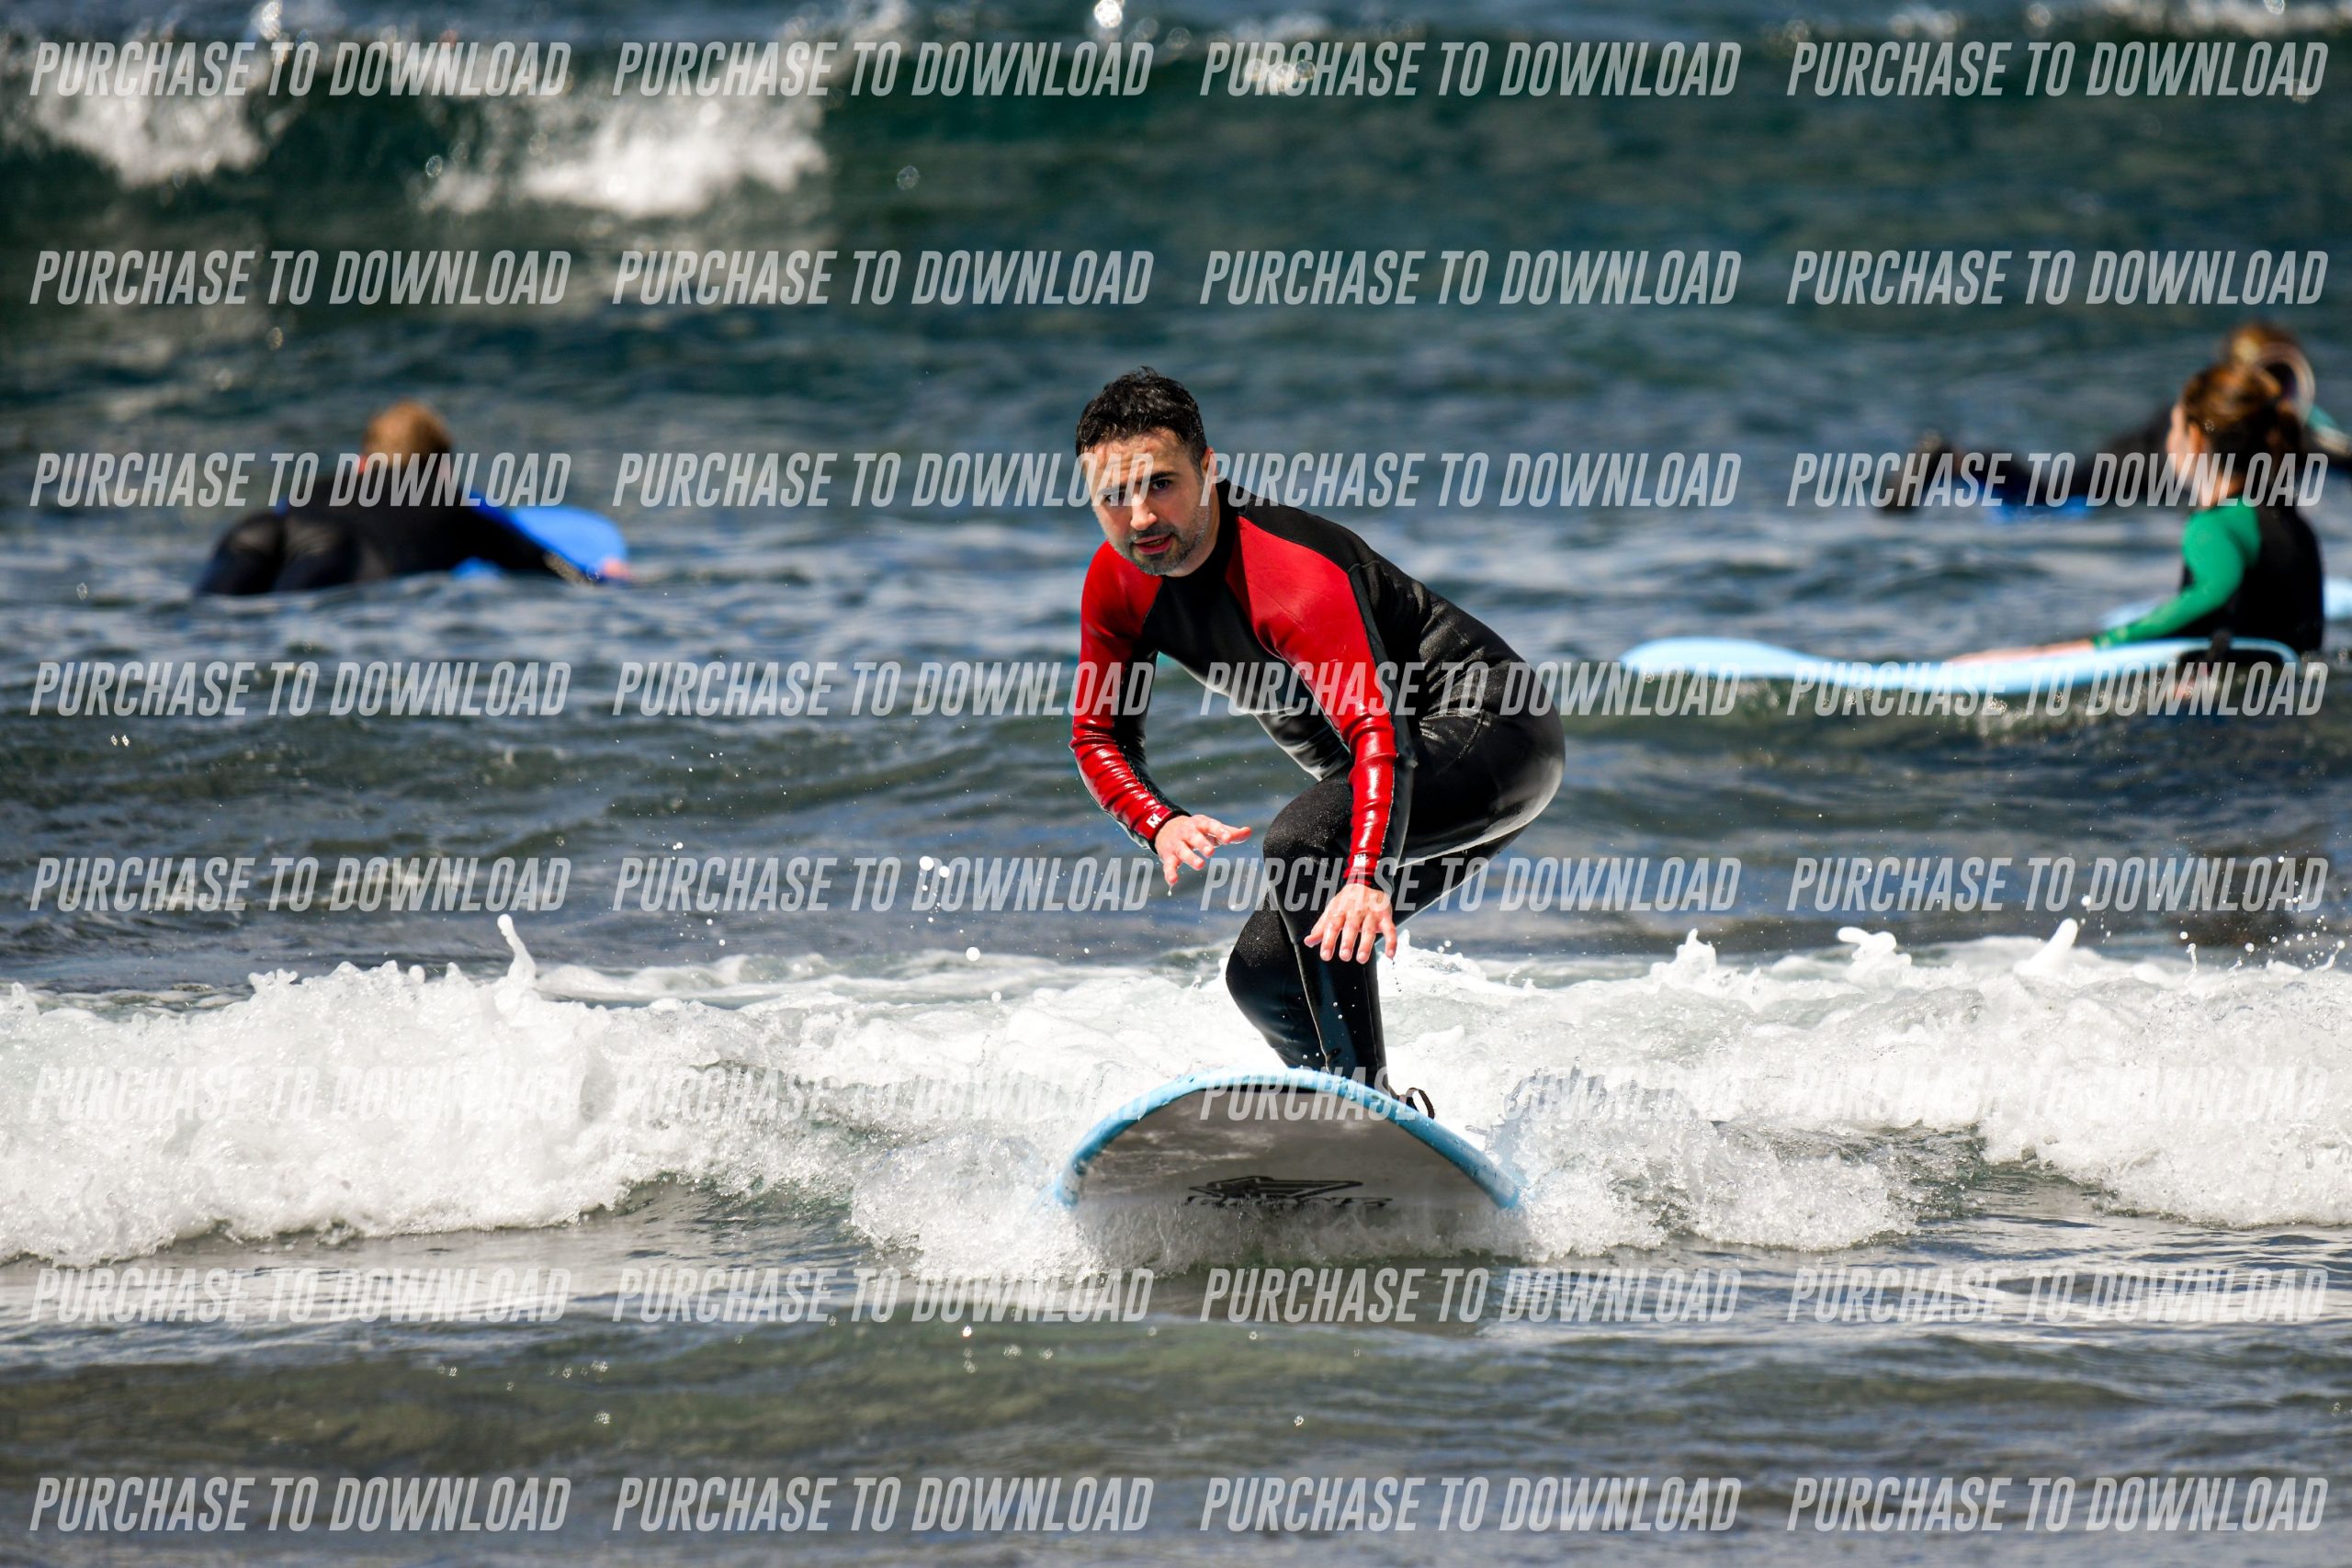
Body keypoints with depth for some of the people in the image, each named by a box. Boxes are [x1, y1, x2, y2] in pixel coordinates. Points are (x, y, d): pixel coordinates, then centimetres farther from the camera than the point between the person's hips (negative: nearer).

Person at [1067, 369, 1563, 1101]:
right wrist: (1161, 824, -21)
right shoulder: (1118, 580, -6)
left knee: (1302, 840, -33)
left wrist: (1366, 879, -59)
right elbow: (1098, 735, 2)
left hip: (1494, 737, -9)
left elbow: (1380, 734, -43)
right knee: (1262, 972, 3)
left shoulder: (1293, 572, -31)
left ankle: (1366, 1098, -31)